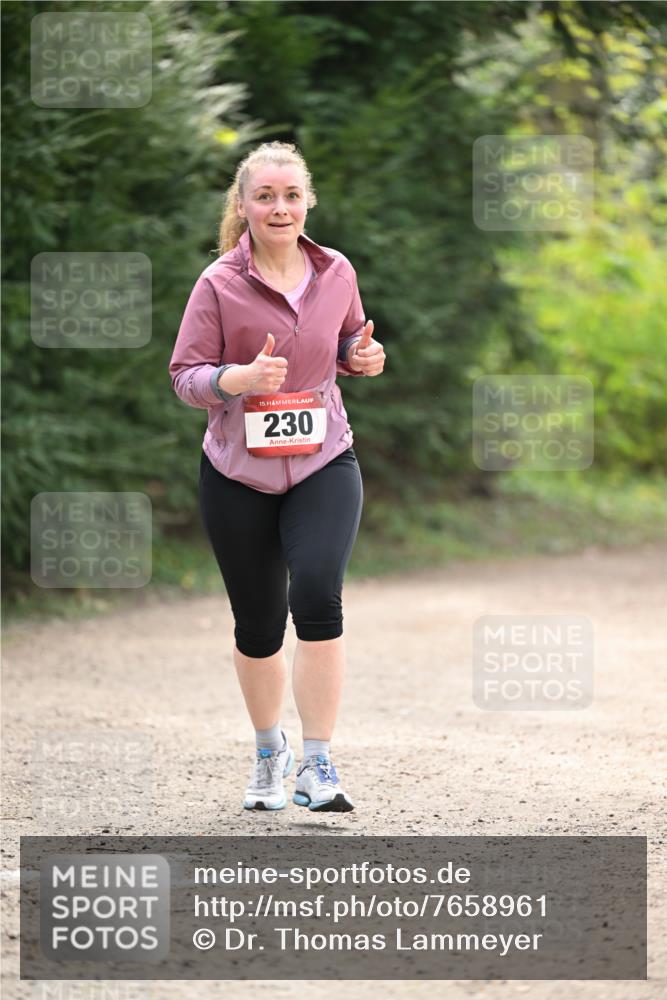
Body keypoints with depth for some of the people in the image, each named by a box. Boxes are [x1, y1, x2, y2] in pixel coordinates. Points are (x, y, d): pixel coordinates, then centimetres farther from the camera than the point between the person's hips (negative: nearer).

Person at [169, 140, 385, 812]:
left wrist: (362, 357, -4)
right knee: (258, 625, 10)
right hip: (237, 474, -1)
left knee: (317, 597, -21)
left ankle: (317, 766, -13)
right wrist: (240, 378, -26)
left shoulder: (336, 273, 1)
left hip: (323, 464, 1)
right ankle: (269, 752, 37)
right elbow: (185, 375, -7)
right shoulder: (219, 284, -8)